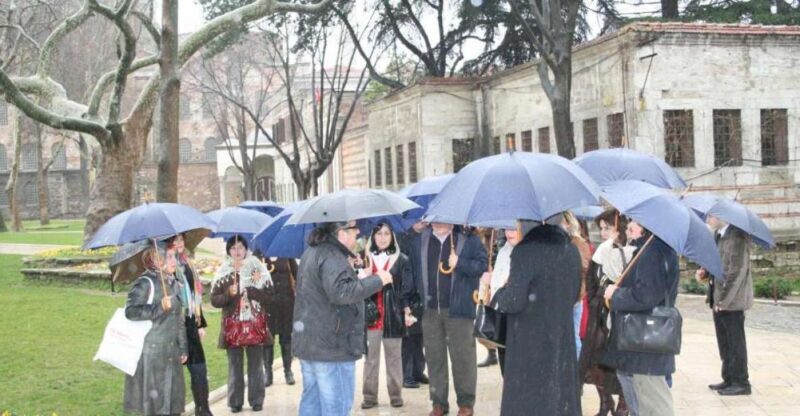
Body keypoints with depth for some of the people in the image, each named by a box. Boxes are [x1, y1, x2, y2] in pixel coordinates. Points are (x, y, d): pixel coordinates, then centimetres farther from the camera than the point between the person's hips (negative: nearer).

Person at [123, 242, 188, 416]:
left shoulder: (174, 285, 12)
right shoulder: (145, 283, -10)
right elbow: (130, 311, -19)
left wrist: (183, 347, 15)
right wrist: (159, 308, -23)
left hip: (171, 351, 7)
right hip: (151, 351, -7)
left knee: (173, 395, 9)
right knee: (153, 394, -2)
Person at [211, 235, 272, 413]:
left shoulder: (257, 269, 1)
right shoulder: (223, 272, 3)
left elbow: (267, 295, -5)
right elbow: (214, 300, 1)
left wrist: (248, 289, -17)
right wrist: (229, 294, -16)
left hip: (254, 324, 0)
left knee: (256, 365, 5)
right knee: (235, 365, 5)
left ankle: (257, 400, 12)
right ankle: (235, 402, 11)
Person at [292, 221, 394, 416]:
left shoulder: (311, 253, 15)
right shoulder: (333, 257, -18)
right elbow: (341, 292, -31)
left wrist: (347, 268, 20)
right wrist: (377, 280, -22)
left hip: (306, 342, 10)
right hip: (331, 347, -10)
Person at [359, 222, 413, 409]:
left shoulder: (401, 259, 3)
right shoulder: (366, 258, 7)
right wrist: (363, 277, -14)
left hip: (393, 314, -1)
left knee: (393, 356, 7)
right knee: (370, 357, 5)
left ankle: (396, 395, 15)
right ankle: (370, 396, 11)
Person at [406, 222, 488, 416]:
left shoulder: (469, 240, 1)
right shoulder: (419, 242, 11)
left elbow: (482, 265, -4)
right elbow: (411, 272, 11)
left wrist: (460, 263, -17)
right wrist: (408, 302, 8)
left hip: (458, 310, -3)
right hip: (429, 311, 3)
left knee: (462, 356, 0)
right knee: (434, 357, 8)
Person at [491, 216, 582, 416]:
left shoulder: (526, 251, -18)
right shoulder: (571, 250, 4)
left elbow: (514, 301, -19)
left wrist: (499, 294, 0)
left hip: (529, 342, -6)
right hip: (563, 338, 6)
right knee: (562, 399, 13)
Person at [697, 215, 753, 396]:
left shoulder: (738, 235, -16)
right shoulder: (717, 234, 10)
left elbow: (737, 270, -19)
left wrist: (724, 299, -18)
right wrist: (705, 272, 1)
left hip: (732, 300, -9)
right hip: (719, 299, 9)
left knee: (735, 342, 0)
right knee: (724, 343, 15)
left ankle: (740, 382, 9)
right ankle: (729, 379, 24)